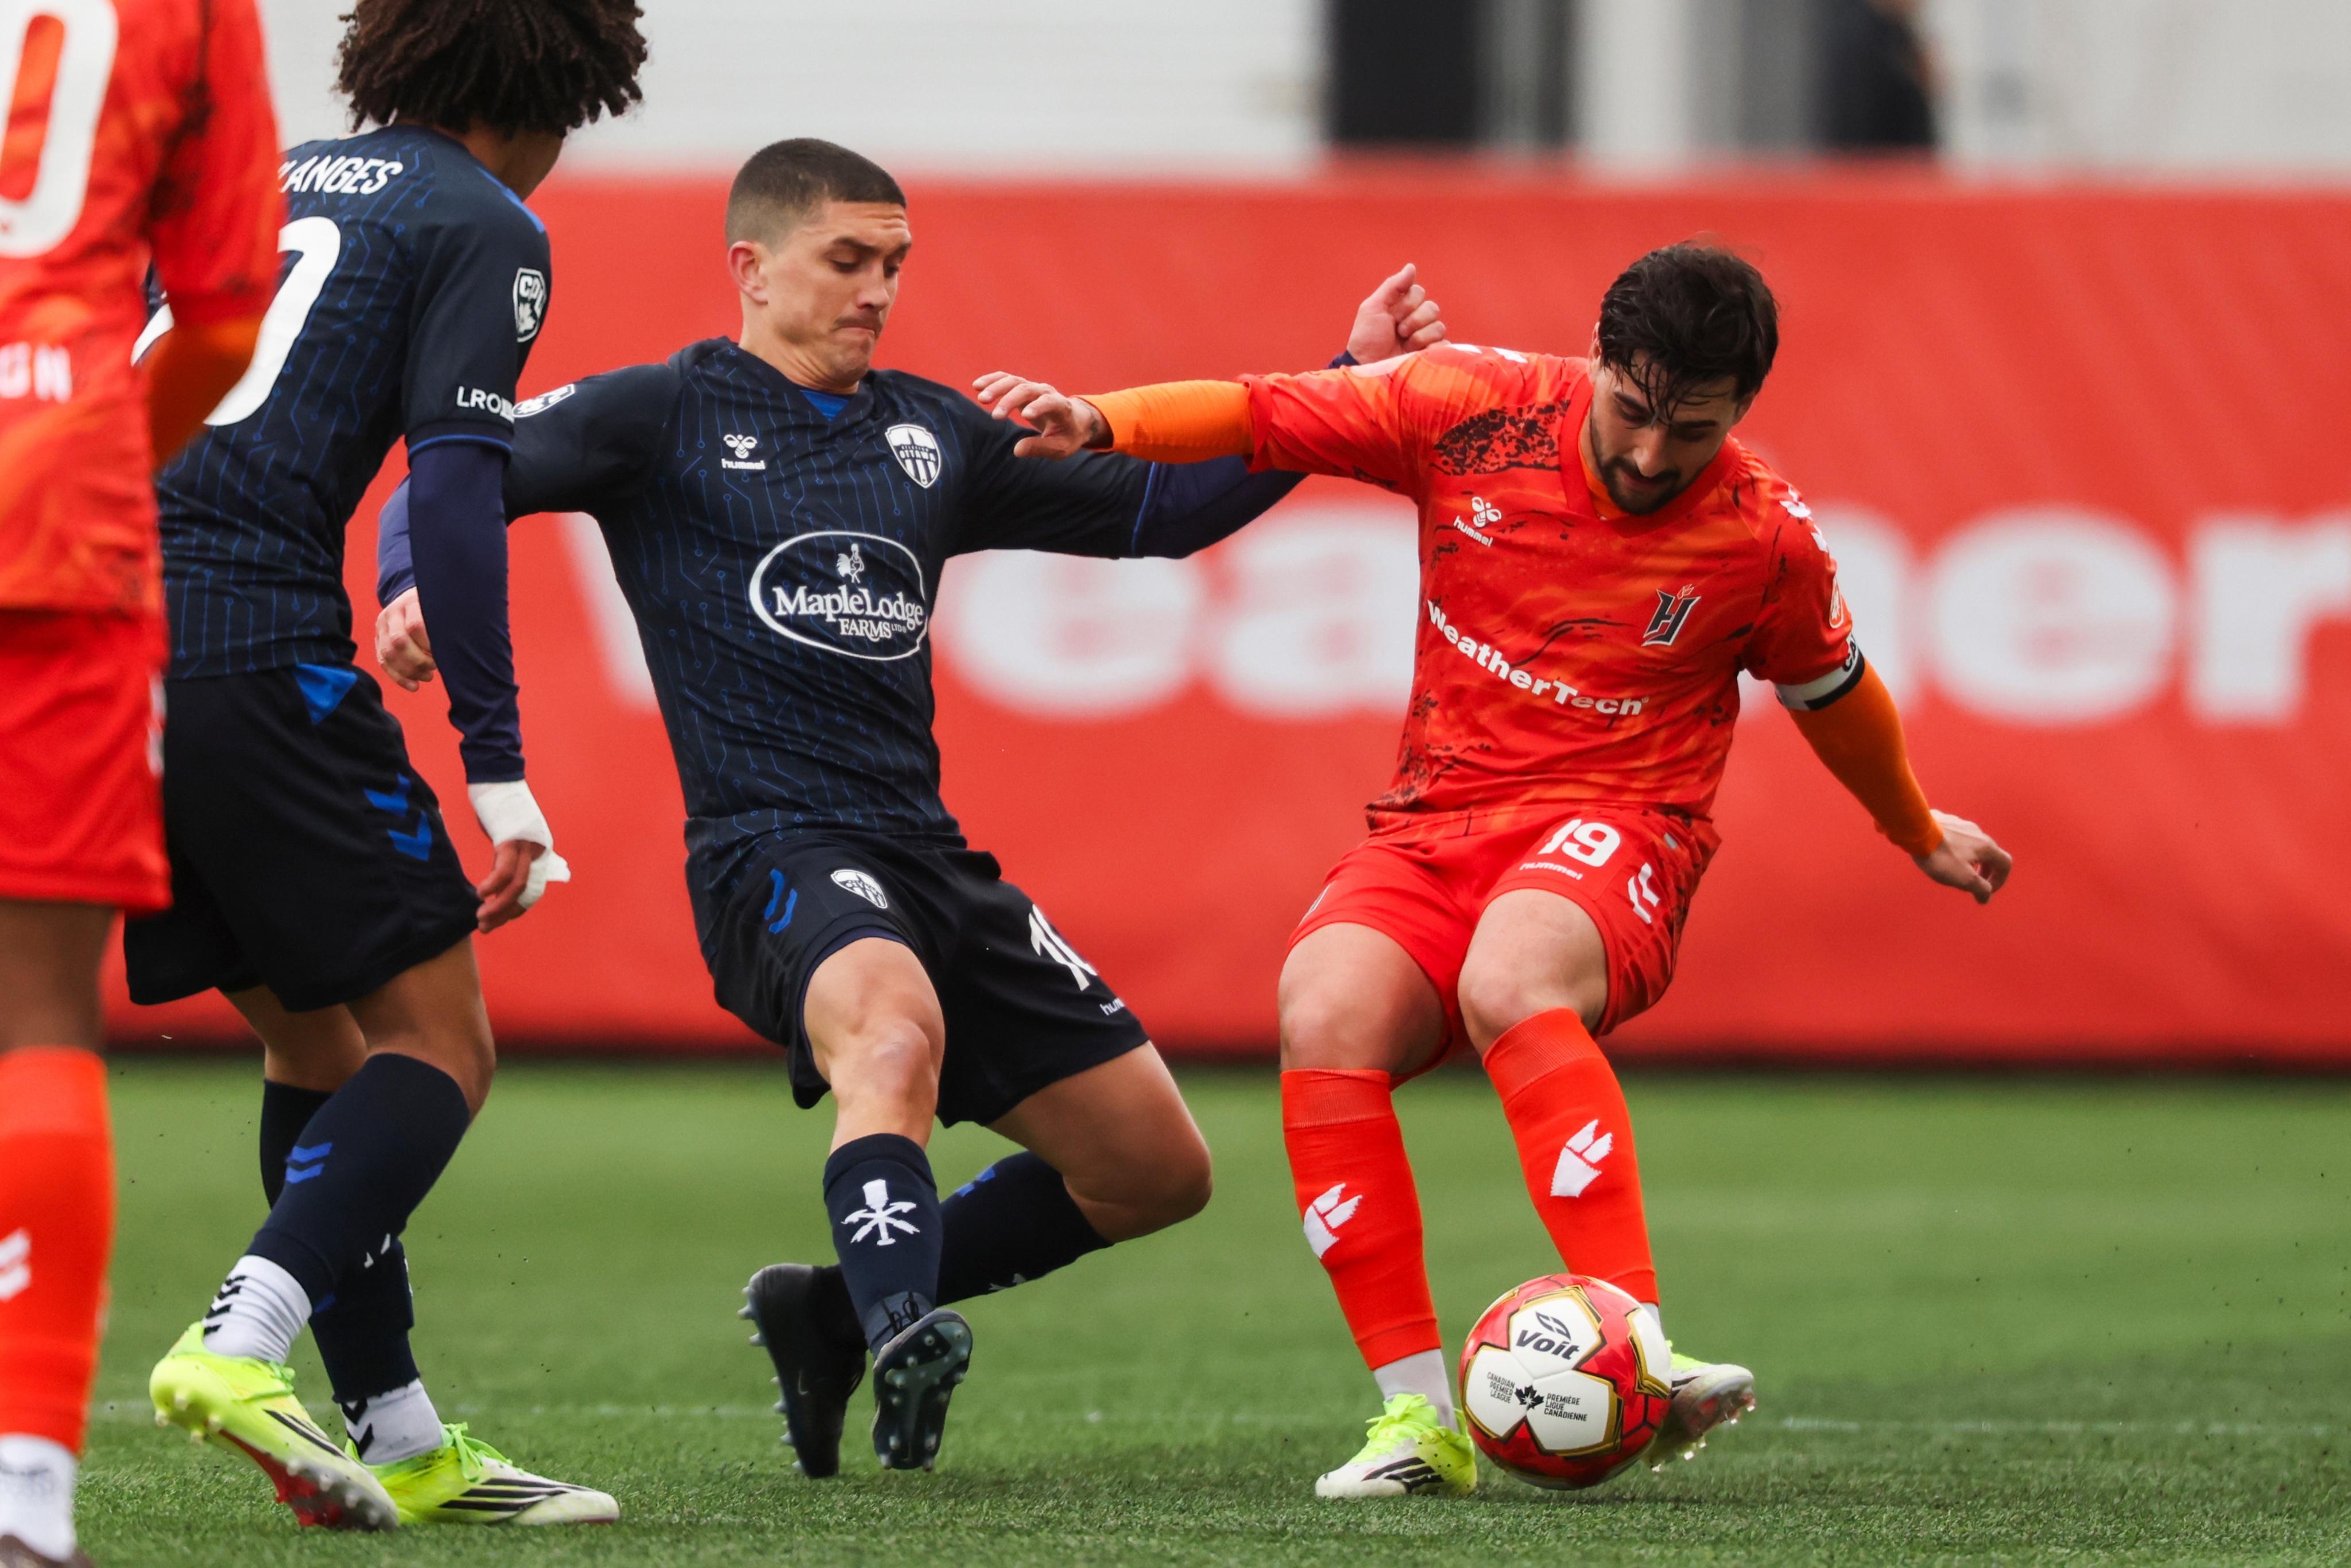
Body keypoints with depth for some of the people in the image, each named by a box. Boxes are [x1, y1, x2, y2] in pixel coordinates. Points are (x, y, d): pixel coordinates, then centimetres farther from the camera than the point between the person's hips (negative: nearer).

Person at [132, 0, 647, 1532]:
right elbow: (453, 488, -9)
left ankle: (402, 1444, 16)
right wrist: (497, 767, -11)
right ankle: (240, 1346, -20)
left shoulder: (265, 182, 24)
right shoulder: (485, 228, 2)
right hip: (253, 644, -8)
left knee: (318, 1033, 17)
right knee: (440, 1042, 1)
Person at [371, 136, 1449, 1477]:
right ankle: (905, 1342, -49)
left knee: (1157, 1169, 6)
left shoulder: (936, 434, 19)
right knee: (898, 1026, -40)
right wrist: (418, 590, -27)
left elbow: (1158, 509, 22)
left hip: (927, 856, 7)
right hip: (773, 850, -7)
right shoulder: (669, 414, 4)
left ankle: (833, 1314, 16)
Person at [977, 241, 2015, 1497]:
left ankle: (1638, 1358, -44)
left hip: (1613, 827, -3)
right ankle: (1418, 1413, -25)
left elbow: (1832, 694, 18)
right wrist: (1094, 423, -14)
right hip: (1432, 825, 3)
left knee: (1508, 982, -38)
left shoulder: (1766, 543, -2)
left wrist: (1919, 835, 34)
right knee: (1325, 1017, -29)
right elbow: (1263, 415, 3)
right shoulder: (1476, 408, -2)